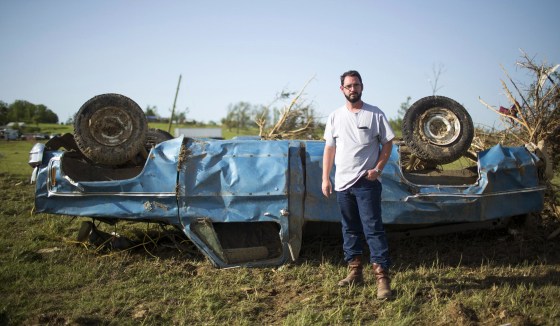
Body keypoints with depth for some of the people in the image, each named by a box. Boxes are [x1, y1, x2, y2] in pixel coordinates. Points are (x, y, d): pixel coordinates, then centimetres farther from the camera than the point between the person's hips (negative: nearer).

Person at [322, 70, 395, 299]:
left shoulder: (375, 114, -3)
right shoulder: (335, 117, 7)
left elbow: (387, 144, 1)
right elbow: (329, 149, 10)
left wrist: (377, 169, -12)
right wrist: (325, 178, 4)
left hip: (367, 183, -4)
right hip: (343, 183, 4)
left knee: (373, 229, -8)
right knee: (350, 229, 13)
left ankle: (383, 277, -5)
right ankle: (355, 272, 25)